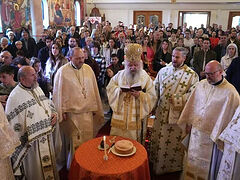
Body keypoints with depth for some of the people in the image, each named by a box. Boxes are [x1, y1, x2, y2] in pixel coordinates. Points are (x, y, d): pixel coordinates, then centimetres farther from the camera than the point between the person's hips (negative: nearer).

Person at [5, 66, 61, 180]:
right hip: (32, 141, -7)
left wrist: (54, 113, -3)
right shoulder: (15, 96, -17)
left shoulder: (37, 89, 5)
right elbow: (14, 124, -17)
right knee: (36, 171, 11)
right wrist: (25, 139, -20)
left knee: (49, 165, 23)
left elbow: (48, 104, 15)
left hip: (48, 136, 7)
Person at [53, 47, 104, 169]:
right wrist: (61, 111, -8)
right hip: (71, 113, -4)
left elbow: (94, 89, 9)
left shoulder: (88, 69, 4)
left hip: (88, 112, 4)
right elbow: (58, 93, -6)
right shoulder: (63, 71, -9)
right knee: (74, 141, 7)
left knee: (88, 138, 14)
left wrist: (95, 108, 9)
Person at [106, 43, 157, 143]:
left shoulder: (146, 78, -4)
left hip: (136, 117, -2)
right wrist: (119, 90, -15)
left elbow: (152, 97, -7)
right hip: (120, 115, 2)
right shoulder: (120, 75, 3)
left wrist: (140, 95, -24)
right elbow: (110, 87, 4)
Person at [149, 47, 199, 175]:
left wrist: (178, 100, -19)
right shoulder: (163, 71, 6)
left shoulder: (192, 75, -6)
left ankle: (174, 166, 32)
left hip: (178, 115, -4)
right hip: (161, 112, 4)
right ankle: (156, 165, 36)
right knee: (158, 139, 15)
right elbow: (155, 89, 8)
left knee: (175, 142, 9)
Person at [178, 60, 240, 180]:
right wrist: (188, 123, 11)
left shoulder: (230, 92, -16)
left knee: (208, 165, 14)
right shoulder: (202, 84, -1)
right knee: (193, 161, 20)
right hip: (195, 131, 5)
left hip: (211, 136, -4)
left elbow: (229, 116, -13)